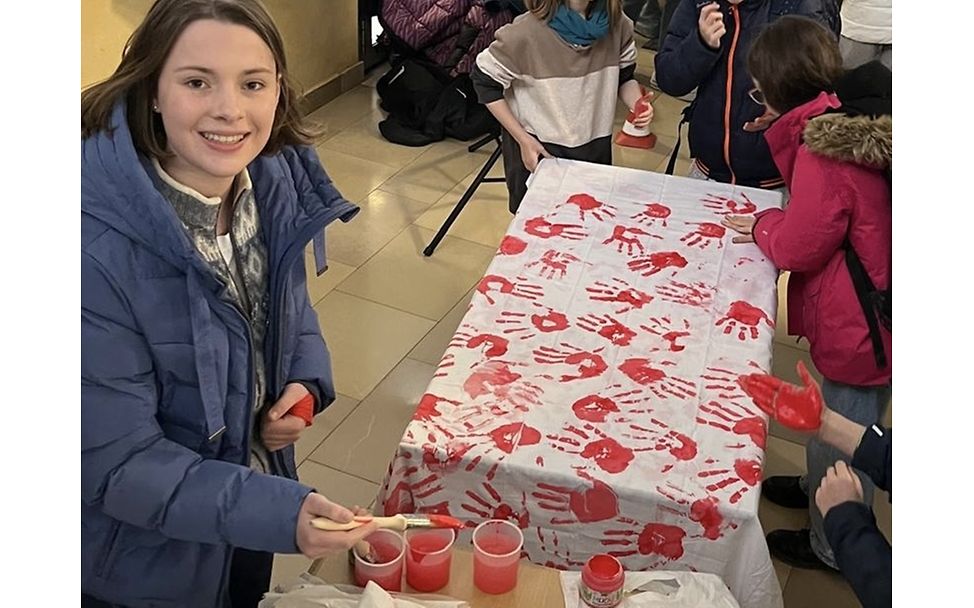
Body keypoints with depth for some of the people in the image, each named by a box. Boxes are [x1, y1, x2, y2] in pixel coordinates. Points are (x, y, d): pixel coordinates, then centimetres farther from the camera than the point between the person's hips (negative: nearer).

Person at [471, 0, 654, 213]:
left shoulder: (617, 25, -11)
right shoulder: (527, 32, -22)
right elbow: (485, 81, -10)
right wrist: (523, 139, -12)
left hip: (595, 147, 4)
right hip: (537, 149, -3)